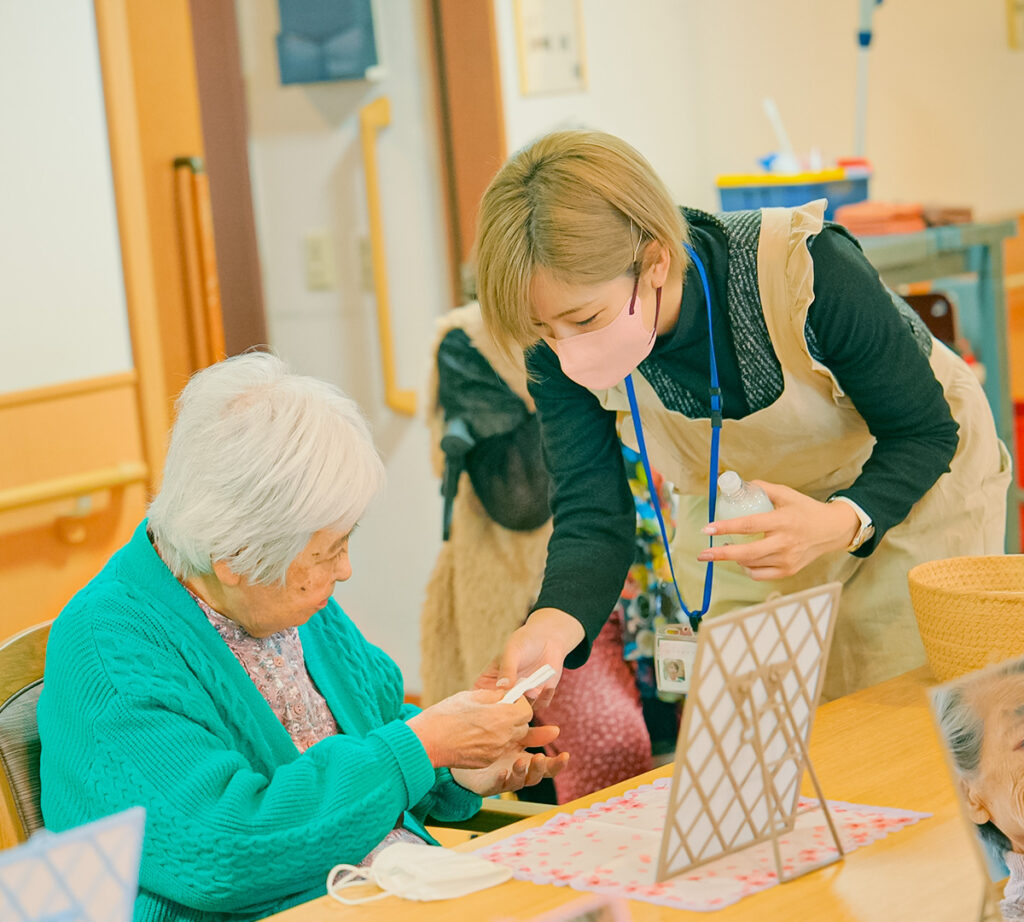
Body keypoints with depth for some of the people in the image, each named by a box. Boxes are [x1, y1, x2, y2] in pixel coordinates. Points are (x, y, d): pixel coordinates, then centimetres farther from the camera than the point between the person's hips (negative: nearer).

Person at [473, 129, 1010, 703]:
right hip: (737, 521, 3)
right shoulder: (560, 349, -27)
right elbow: (592, 516, -26)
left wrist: (841, 524, -45)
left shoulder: (808, 269, -38)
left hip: (910, 487, -3)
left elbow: (924, 432, -25)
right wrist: (556, 623, -49)